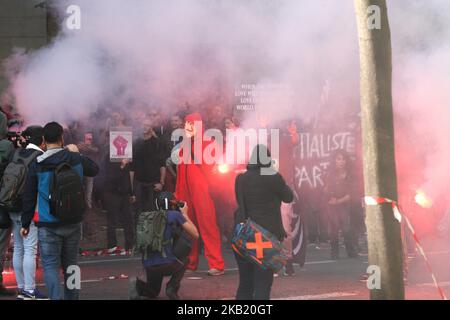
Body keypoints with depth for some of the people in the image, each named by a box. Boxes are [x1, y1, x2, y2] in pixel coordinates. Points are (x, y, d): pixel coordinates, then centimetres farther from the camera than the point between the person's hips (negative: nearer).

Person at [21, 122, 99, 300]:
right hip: (73, 223, 3)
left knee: (50, 266, -1)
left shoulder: (37, 165, -7)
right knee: (70, 264, 15)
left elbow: (29, 197, -3)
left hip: (48, 225, -3)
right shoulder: (76, 159, -1)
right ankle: (72, 297, 21)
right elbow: (94, 170, 20)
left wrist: (26, 223, 5)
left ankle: (55, 298, -12)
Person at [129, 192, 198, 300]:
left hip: (148, 265, 5)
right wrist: (185, 214, 20)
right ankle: (172, 287, 8)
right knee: (184, 259, 32)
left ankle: (138, 285, -2)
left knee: (153, 292, 32)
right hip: (167, 264, -5)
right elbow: (195, 234, 8)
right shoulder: (176, 215, 2)